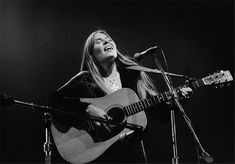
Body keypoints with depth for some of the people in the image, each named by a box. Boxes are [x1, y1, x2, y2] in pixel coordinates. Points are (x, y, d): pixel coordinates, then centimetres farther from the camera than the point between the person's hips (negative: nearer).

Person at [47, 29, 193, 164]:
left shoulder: (134, 74, 7)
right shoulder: (84, 81, -1)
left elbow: (161, 112, 9)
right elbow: (54, 100, -11)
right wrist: (87, 108, -20)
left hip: (133, 152, 3)